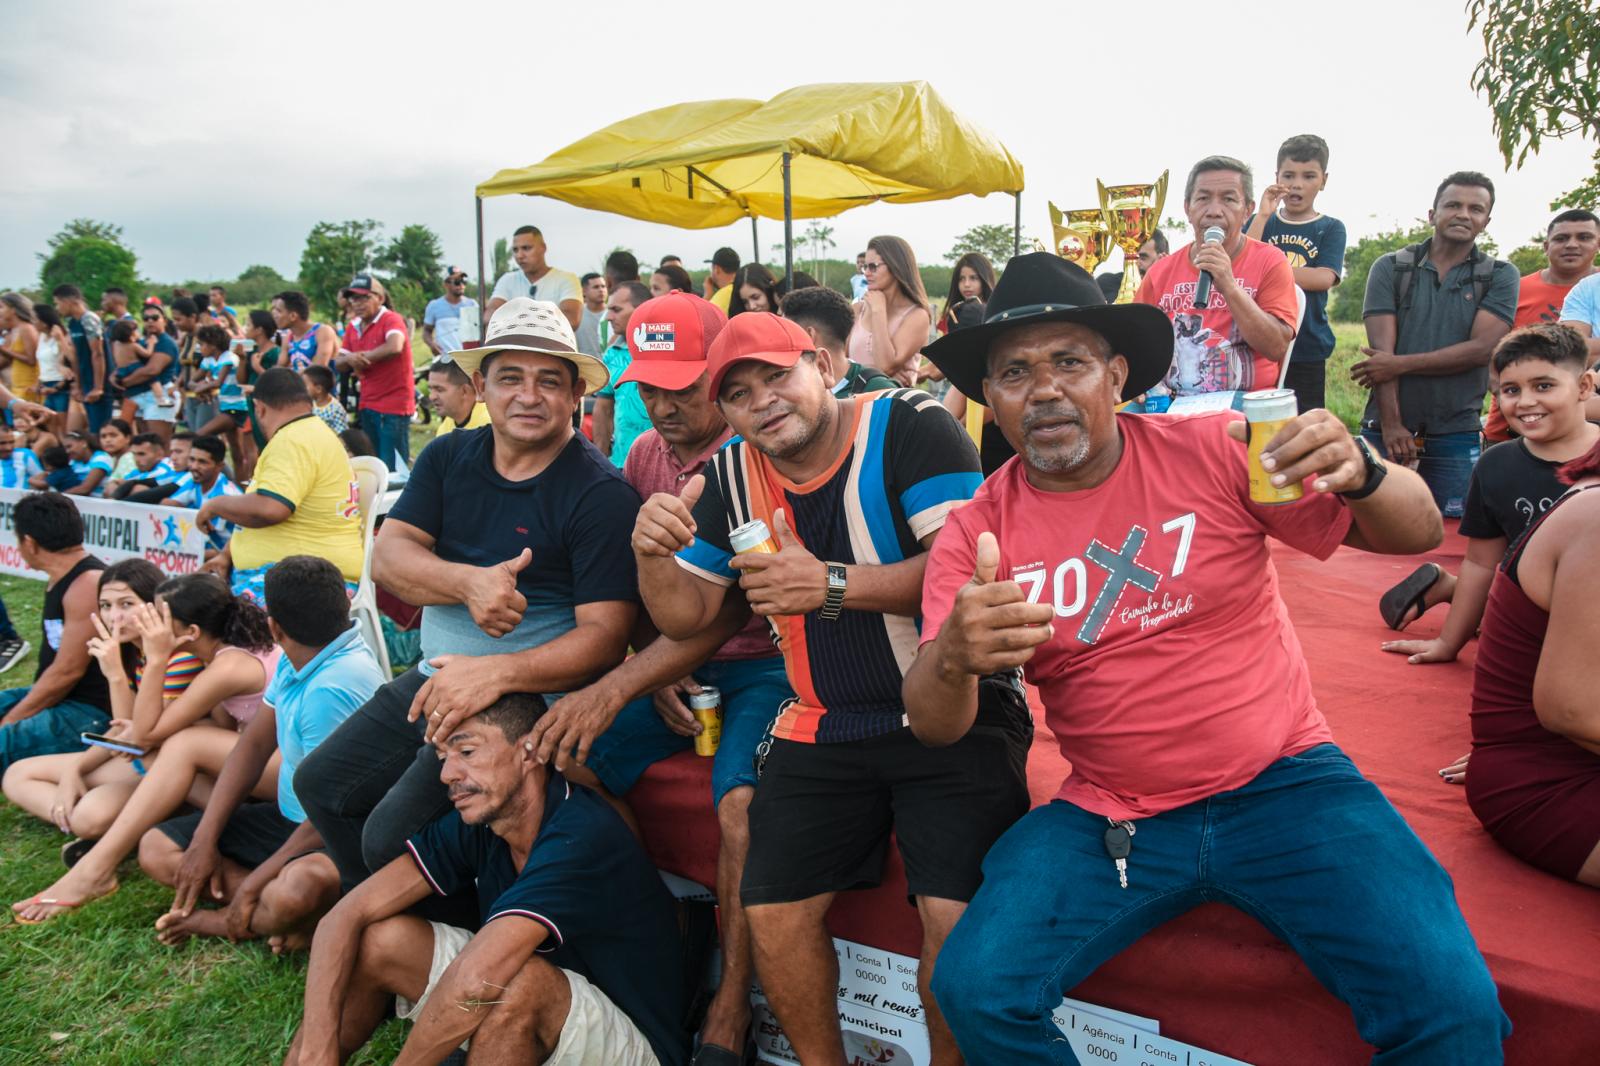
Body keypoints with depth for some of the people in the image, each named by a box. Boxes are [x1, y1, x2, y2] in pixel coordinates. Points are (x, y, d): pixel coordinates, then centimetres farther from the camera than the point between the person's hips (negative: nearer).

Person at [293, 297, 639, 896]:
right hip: (435, 677, 8)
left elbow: (606, 634, -20)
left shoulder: (601, 494, -15)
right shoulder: (448, 458, 5)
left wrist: (498, 672, -34)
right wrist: (468, 582, -26)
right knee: (320, 784, 16)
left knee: (392, 836, -15)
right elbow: (388, 555, -5)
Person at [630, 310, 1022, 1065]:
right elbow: (687, 616, 10)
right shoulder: (731, 476, 6)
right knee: (772, 913, -1)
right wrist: (652, 556, -11)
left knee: (953, 915, -19)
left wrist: (831, 585, -27)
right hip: (824, 730, 5)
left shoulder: (910, 426, -10)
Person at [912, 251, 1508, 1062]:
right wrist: (955, 657, -31)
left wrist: (1358, 471, -26)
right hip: (1107, 816, 1)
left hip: (1278, 783, 0)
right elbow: (934, 726, -7)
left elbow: (1419, 532, -2)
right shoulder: (978, 531, -3)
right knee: (974, 990, -17)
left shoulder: (1214, 450, -5)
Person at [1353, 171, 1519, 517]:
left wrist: (1399, 364, -14)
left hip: (1456, 434, 0)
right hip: (1385, 427, 0)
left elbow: (1482, 348, -9)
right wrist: (1391, 424, -13)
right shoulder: (1390, 268, 4)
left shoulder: (1500, 276, 5)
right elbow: (1382, 349, -5)